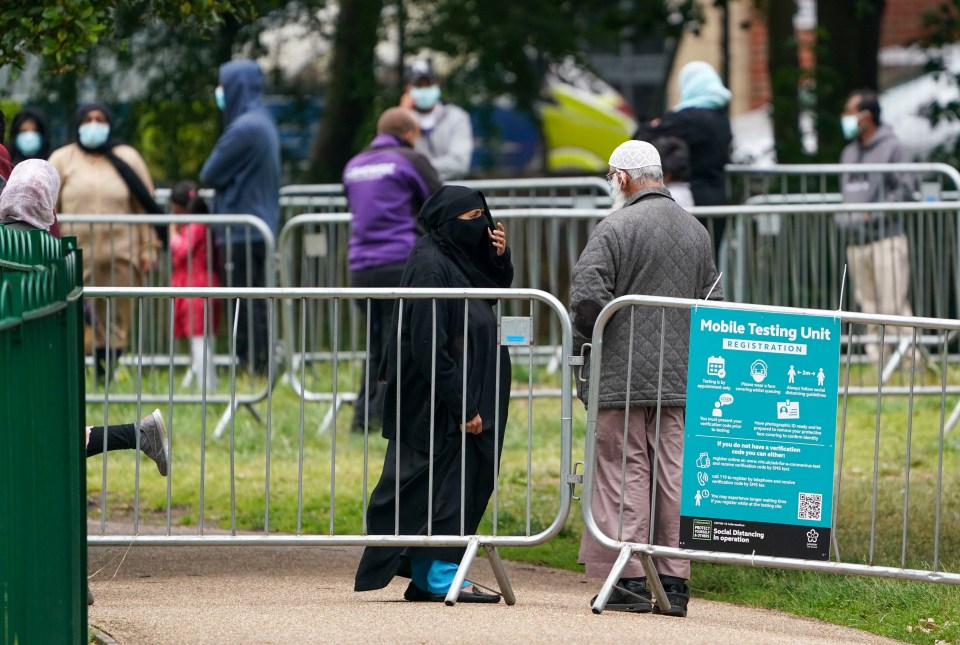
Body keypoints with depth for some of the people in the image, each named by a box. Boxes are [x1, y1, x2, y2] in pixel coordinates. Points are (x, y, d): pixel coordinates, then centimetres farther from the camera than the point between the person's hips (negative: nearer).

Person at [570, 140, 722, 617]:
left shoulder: (616, 228, -10)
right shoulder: (696, 232, 11)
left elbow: (588, 296, -17)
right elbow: (712, 303, 14)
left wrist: (580, 342, 1)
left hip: (622, 375, -5)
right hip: (679, 377, 6)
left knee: (625, 474, -2)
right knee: (673, 475, 7)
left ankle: (629, 580, -5)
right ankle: (674, 581, 6)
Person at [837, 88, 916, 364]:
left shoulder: (891, 147, -4)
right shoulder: (849, 153, 18)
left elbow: (907, 188, -9)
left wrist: (875, 213, -15)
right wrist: (843, 220, 6)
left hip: (886, 238, -7)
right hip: (855, 242, 7)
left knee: (892, 303, -11)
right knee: (868, 306, 7)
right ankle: (876, 358, 10)